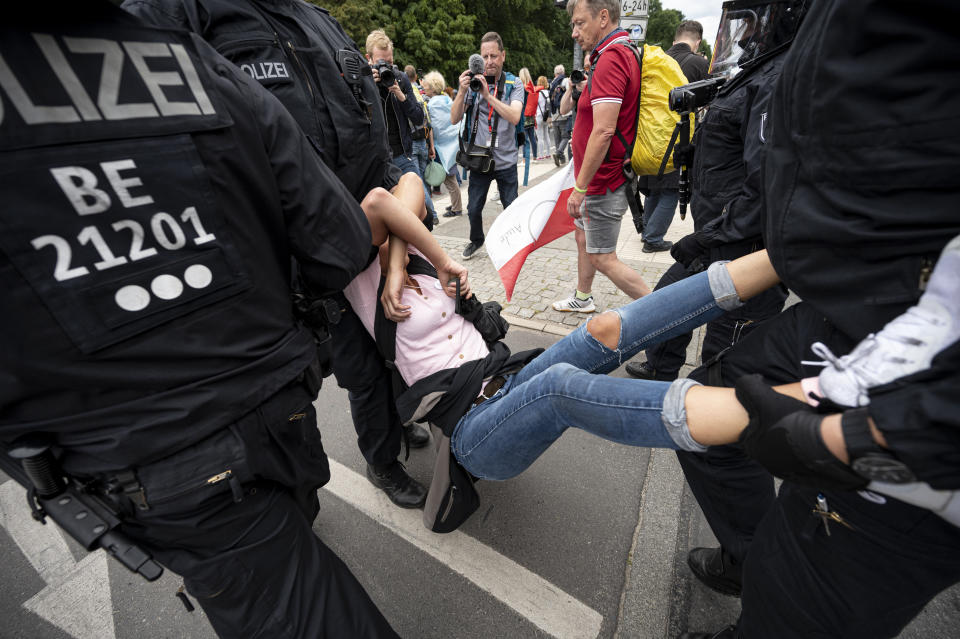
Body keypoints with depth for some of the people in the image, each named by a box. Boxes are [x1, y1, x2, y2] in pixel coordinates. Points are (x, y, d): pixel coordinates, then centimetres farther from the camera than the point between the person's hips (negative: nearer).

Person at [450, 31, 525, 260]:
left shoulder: (514, 85, 1)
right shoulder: (473, 83, 3)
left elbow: (515, 117, -18)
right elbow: (454, 119, -3)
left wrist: (488, 94, -23)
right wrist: (462, 91, -17)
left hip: (506, 160, -1)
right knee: (474, 208, 8)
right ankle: (476, 240, 34)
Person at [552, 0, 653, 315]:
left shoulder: (611, 58, -19)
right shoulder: (623, 53, 14)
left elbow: (603, 131, -28)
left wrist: (580, 187, -25)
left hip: (603, 182, -11)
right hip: (601, 179, 11)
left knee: (604, 259, -3)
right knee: (583, 236, 22)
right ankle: (582, 298, 40)